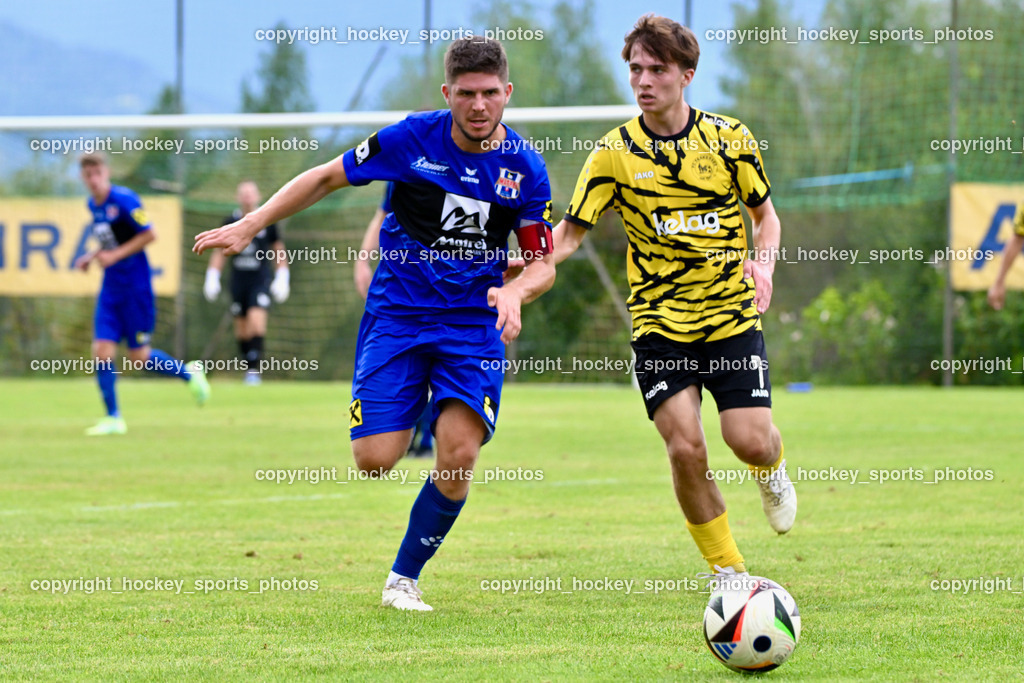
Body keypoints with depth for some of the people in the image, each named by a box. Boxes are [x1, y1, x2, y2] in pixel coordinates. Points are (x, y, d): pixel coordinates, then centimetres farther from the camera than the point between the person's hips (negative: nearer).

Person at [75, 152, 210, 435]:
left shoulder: (124, 200, -15)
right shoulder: (93, 205, 8)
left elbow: (149, 234, -15)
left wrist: (114, 255, -19)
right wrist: (91, 257, 5)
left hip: (136, 286, -7)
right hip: (111, 287, 7)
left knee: (139, 356, 0)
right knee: (102, 351, -5)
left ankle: (189, 374, 25)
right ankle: (113, 418, 2)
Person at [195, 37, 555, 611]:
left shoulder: (526, 168, -5)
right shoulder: (411, 138, -10)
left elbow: (543, 264, 3)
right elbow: (326, 178, 2)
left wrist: (514, 291, -20)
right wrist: (250, 225, -1)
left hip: (473, 322, 1)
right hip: (397, 312, -1)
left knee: (459, 457, -16)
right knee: (376, 461, -11)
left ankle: (404, 578, 6)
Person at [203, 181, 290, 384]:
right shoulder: (230, 222, 4)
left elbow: (278, 251, 10)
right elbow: (219, 251, 13)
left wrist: (282, 278, 6)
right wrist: (212, 278, 7)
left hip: (260, 281, -3)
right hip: (238, 281, 3)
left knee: (256, 321, -19)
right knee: (242, 328, 5)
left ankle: (254, 368, -21)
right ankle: (247, 366, 18)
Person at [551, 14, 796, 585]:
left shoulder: (729, 138, -1)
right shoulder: (615, 152, -4)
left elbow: (765, 213, 11)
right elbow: (570, 232, -3)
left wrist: (763, 265, -9)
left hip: (732, 315, 0)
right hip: (659, 322, 0)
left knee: (750, 440, -10)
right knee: (686, 450, -12)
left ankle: (773, 469, 30)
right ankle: (729, 570, 5)